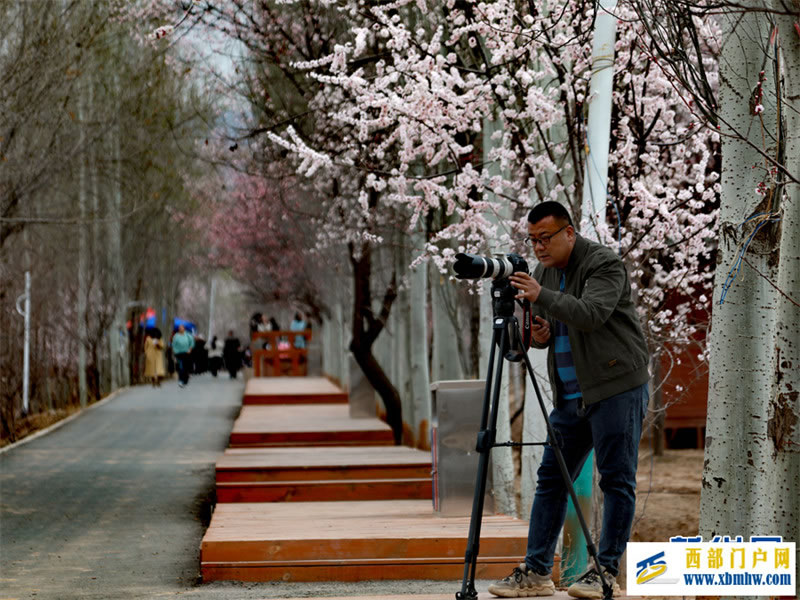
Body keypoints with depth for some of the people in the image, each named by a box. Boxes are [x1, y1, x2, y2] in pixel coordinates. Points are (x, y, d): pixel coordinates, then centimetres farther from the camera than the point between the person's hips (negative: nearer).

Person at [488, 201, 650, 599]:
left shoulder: (605, 265, -11)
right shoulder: (545, 272, 13)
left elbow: (591, 314, -27)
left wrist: (541, 296, -35)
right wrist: (539, 334, -4)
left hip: (617, 387, -8)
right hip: (571, 395, 8)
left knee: (617, 480, -5)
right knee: (551, 478, 5)